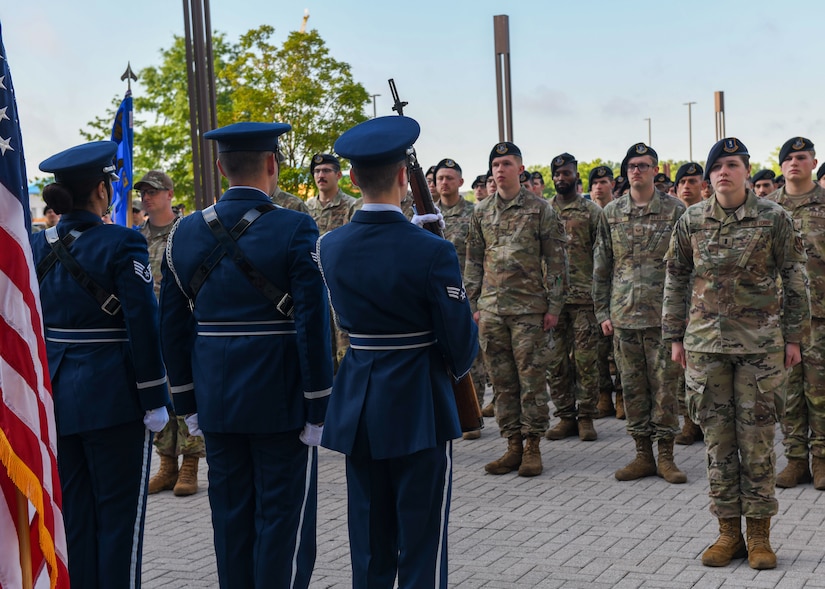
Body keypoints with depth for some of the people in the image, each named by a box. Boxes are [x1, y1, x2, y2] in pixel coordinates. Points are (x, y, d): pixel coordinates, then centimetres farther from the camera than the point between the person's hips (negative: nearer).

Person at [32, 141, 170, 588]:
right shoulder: (122, 244, -12)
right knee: (118, 513, 5)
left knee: (71, 512, 14)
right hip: (112, 395, -5)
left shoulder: (37, 246, 5)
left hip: (55, 396, 6)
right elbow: (142, 327, -14)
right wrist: (154, 399, -8)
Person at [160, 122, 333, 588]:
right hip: (280, 400, -5)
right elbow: (313, 323, -15)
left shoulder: (186, 233, 3)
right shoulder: (296, 230, -12)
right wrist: (318, 407, -8)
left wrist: (187, 401, 14)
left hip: (216, 398, 5)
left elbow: (173, 326, 6)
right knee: (284, 516, 4)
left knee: (231, 515, 14)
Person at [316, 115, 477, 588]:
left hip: (359, 407, 5)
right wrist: (458, 363, 12)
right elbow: (461, 346, -12)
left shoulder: (330, 247, -1)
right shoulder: (432, 252, -17)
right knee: (422, 547, 4)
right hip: (419, 407, -5)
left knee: (370, 545, 15)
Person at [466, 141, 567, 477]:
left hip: (530, 309, -4)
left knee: (532, 379, -1)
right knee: (501, 381, 7)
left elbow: (556, 260, -2)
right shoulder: (481, 213, 11)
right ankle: (513, 445, 16)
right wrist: (474, 305, 9)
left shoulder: (541, 210, -1)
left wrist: (553, 306, -7)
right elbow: (474, 262, 14)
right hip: (491, 310, 4)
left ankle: (532, 446, 9)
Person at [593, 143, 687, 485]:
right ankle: (643, 454, 16)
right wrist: (603, 312, 7)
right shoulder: (611, 213, 9)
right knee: (632, 387, 7)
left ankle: (665, 456, 9)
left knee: (664, 385, 0)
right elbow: (601, 267, 12)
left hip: (663, 314, -3)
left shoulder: (675, 210, 1)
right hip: (623, 315, 3)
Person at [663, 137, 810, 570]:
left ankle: (759, 534, 13)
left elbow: (795, 278, 2)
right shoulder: (692, 221, 5)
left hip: (760, 341, -2)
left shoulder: (773, 218, -1)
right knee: (718, 438, 6)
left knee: (757, 438, 2)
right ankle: (728, 531, 17)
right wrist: (675, 337, 8)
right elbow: (675, 279, 11)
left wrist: (793, 336, 0)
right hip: (706, 343, 2)